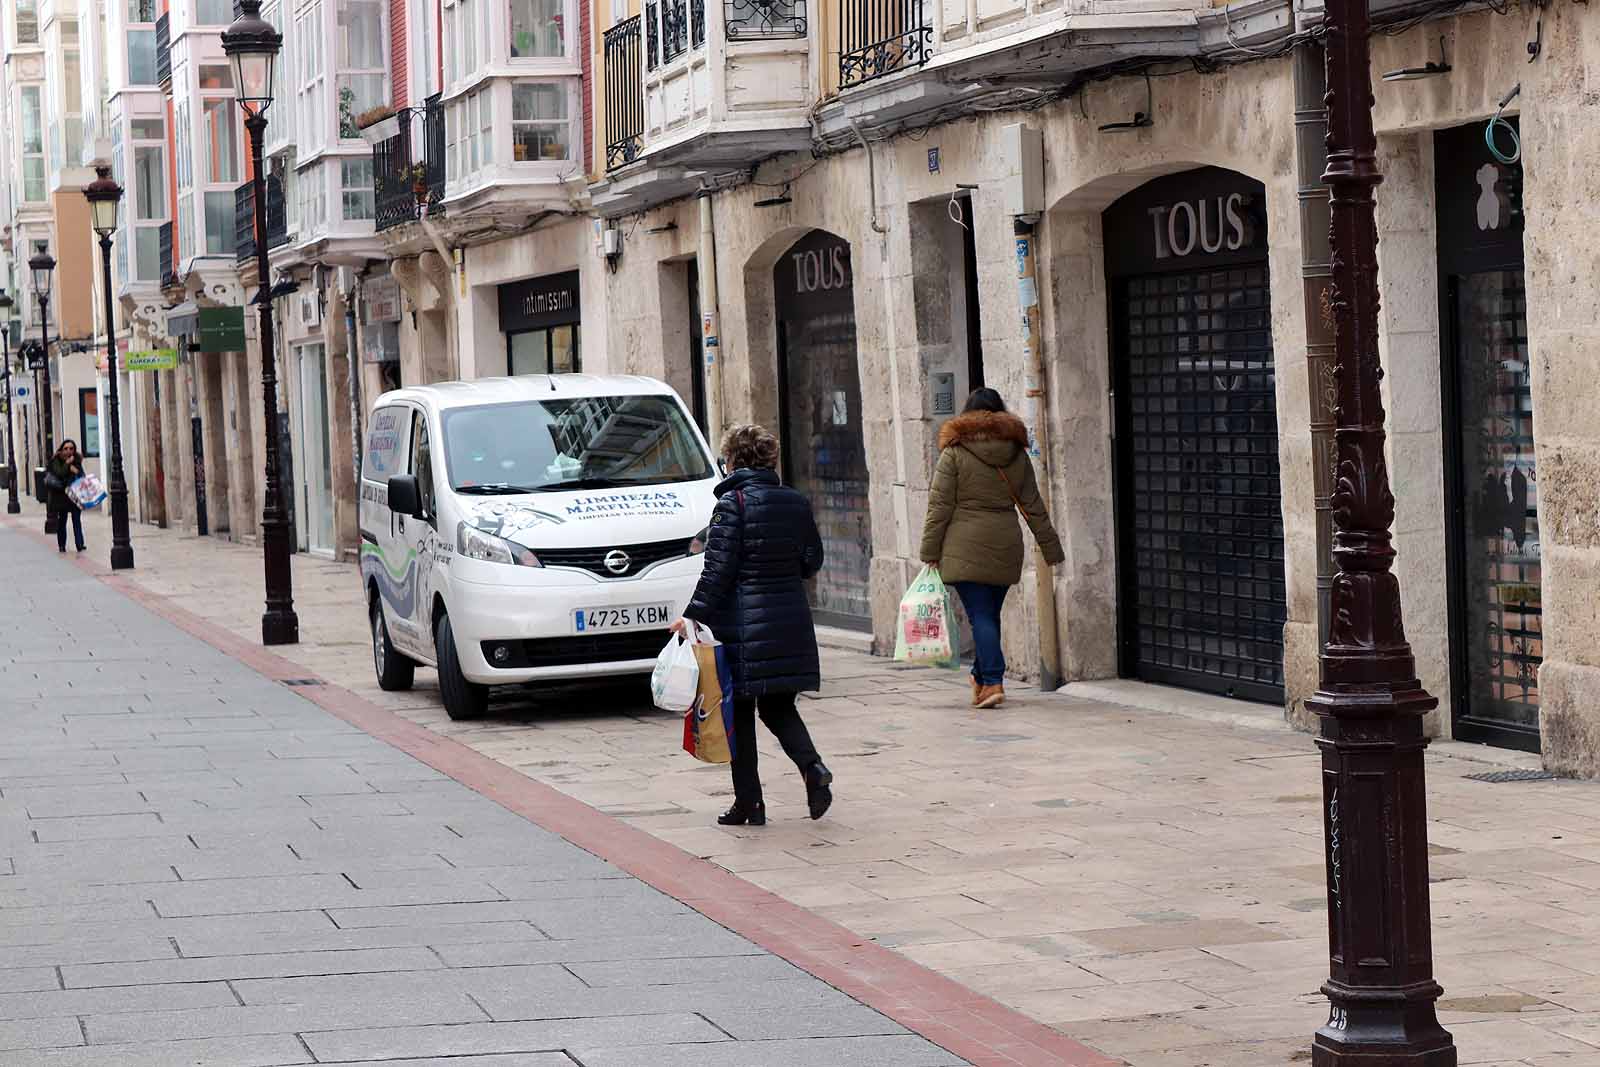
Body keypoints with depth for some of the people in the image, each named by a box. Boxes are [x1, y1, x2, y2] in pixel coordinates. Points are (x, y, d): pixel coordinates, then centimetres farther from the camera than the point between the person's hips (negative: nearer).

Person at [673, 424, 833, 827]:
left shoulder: (733, 503, -12)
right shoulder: (796, 503, 5)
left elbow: (718, 568, -14)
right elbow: (812, 560, 12)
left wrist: (694, 614, -10)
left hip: (743, 626, -5)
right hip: (791, 623, 5)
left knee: (739, 713, 5)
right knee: (778, 707, 15)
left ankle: (748, 803, 7)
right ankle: (814, 769, -10)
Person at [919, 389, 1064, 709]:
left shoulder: (955, 452, -5)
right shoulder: (1017, 454, 8)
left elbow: (939, 507, -6)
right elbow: (1034, 507, 12)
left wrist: (930, 552, -2)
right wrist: (1052, 549, 17)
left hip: (966, 548, -4)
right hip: (1006, 549, 4)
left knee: (981, 616, -5)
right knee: (989, 614, 15)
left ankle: (993, 683, -15)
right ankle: (982, 678, 24)